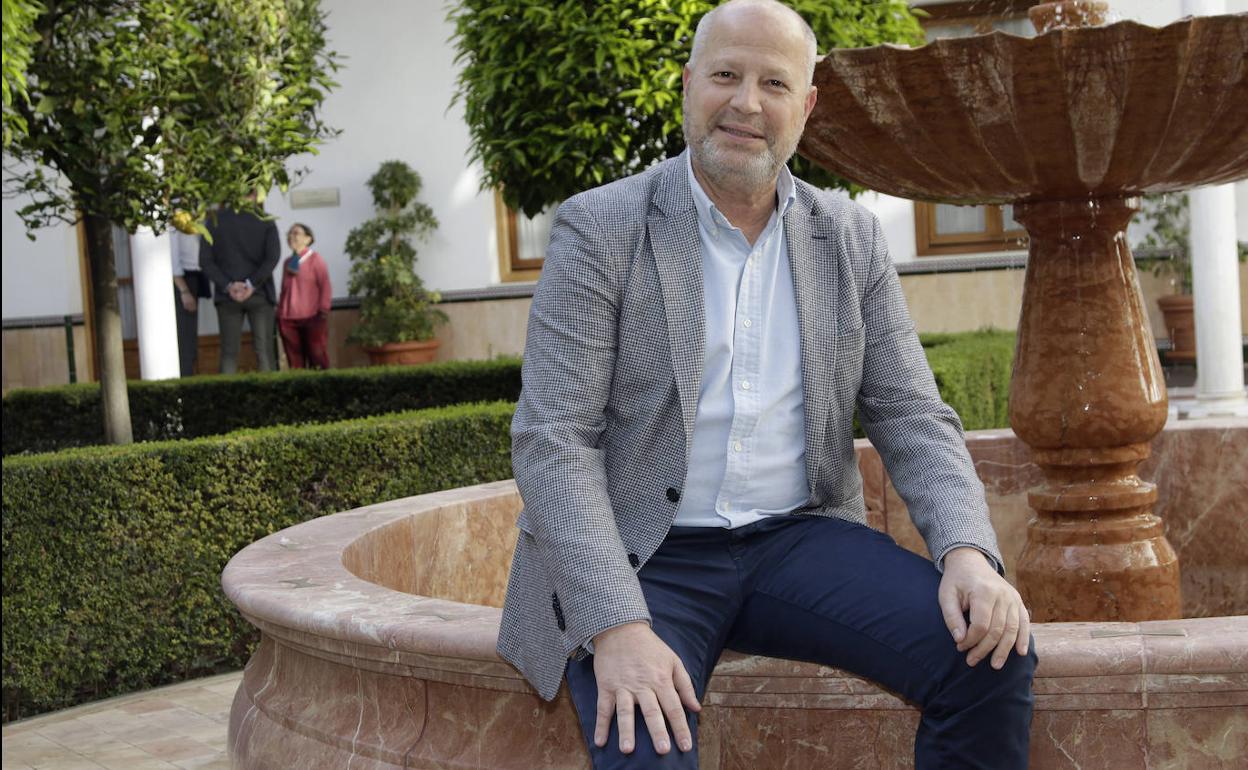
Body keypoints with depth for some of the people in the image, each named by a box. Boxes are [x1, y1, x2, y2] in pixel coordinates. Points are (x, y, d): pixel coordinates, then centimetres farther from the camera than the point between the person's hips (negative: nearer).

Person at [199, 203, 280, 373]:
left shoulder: (214, 219, 1)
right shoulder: (264, 220, -2)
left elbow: (205, 261, -4)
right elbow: (273, 257, -12)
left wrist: (227, 286, -7)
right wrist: (252, 285, -12)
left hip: (227, 296, 1)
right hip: (259, 294, -1)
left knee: (229, 353, 4)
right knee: (264, 351, 1)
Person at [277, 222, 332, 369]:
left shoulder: (315, 259, -1)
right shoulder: (288, 262, 14)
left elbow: (325, 287, -4)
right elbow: (284, 289, 19)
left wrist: (323, 310, -9)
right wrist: (279, 312, 14)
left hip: (312, 317, -5)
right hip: (288, 319, 5)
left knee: (318, 359, -3)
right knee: (295, 362, 5)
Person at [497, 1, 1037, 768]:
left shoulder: (852, 238, 8)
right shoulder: (599, 229, -4)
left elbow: (913, 417, 7)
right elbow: (552, 440, -11)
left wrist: (969, 552, -14)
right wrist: (616, 624, -24)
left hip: (797, 537, 4)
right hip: (640, 559, -3)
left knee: (993, 654, -17)